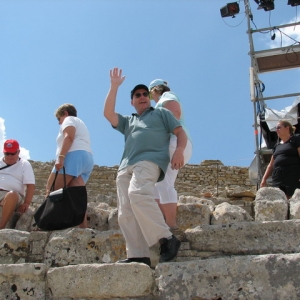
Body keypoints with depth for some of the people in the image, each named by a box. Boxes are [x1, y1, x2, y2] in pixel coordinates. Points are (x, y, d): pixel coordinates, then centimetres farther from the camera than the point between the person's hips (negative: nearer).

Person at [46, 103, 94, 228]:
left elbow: (69, 136, -9)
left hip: (74, 155, -8)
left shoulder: (69, 119, 13)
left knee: (52, 191, -11)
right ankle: (83, 228, -22)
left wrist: (60, 157, -20)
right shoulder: (81, 124, 39)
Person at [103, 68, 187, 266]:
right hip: (126, 166, 6)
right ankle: (138, 255, -18)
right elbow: (108, 113, 19)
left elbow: (180, 132, 14)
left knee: (138, 194, -35)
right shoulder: (127, 122, 36)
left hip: (150, 160, -6)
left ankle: (166, 239, -32)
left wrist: (179, 150, -8)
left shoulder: (161, 113, 25)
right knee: (125, 213, -12)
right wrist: (114, 86, 19)